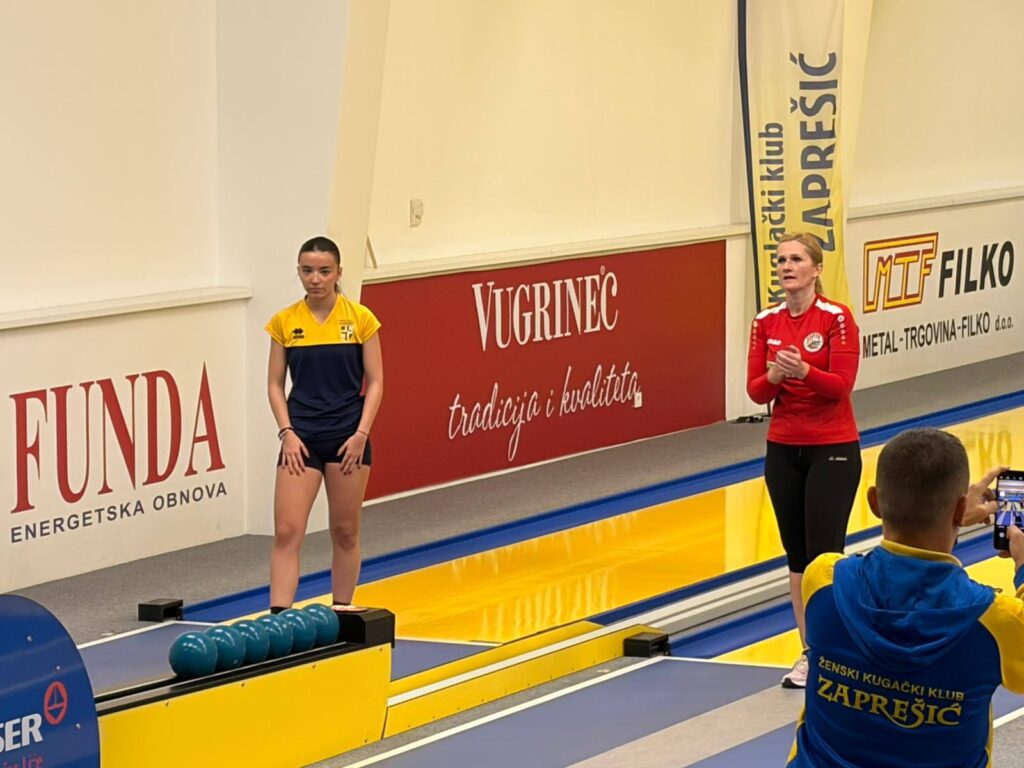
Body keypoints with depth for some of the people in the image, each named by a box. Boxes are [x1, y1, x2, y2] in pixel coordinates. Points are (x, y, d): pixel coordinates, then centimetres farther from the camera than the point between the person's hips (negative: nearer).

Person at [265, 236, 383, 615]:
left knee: (345, 531, 8)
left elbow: (374, 382, 0)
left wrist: (361, 434, -9)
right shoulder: (284, 322, 2)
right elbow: (275, 383, 5)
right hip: (302, 437, 0)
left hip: (348, 437, 0)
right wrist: (287, 432, -6)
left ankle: (342, 609, 22)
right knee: (287, 531, -9)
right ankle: (279, 615, -11)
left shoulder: (360, 319, -2)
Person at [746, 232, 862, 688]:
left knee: (824, 556, -6)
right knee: (797, 557, 9)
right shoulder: (766, 323, 3)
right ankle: (810, 653, 17)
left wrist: (804, 371, -33)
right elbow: (755, 391, -1)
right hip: (783, 449, 5)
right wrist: (774, 377, -23)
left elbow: (842, 384, -16)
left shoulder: (837, 318, -10)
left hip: (833, 450, -5)